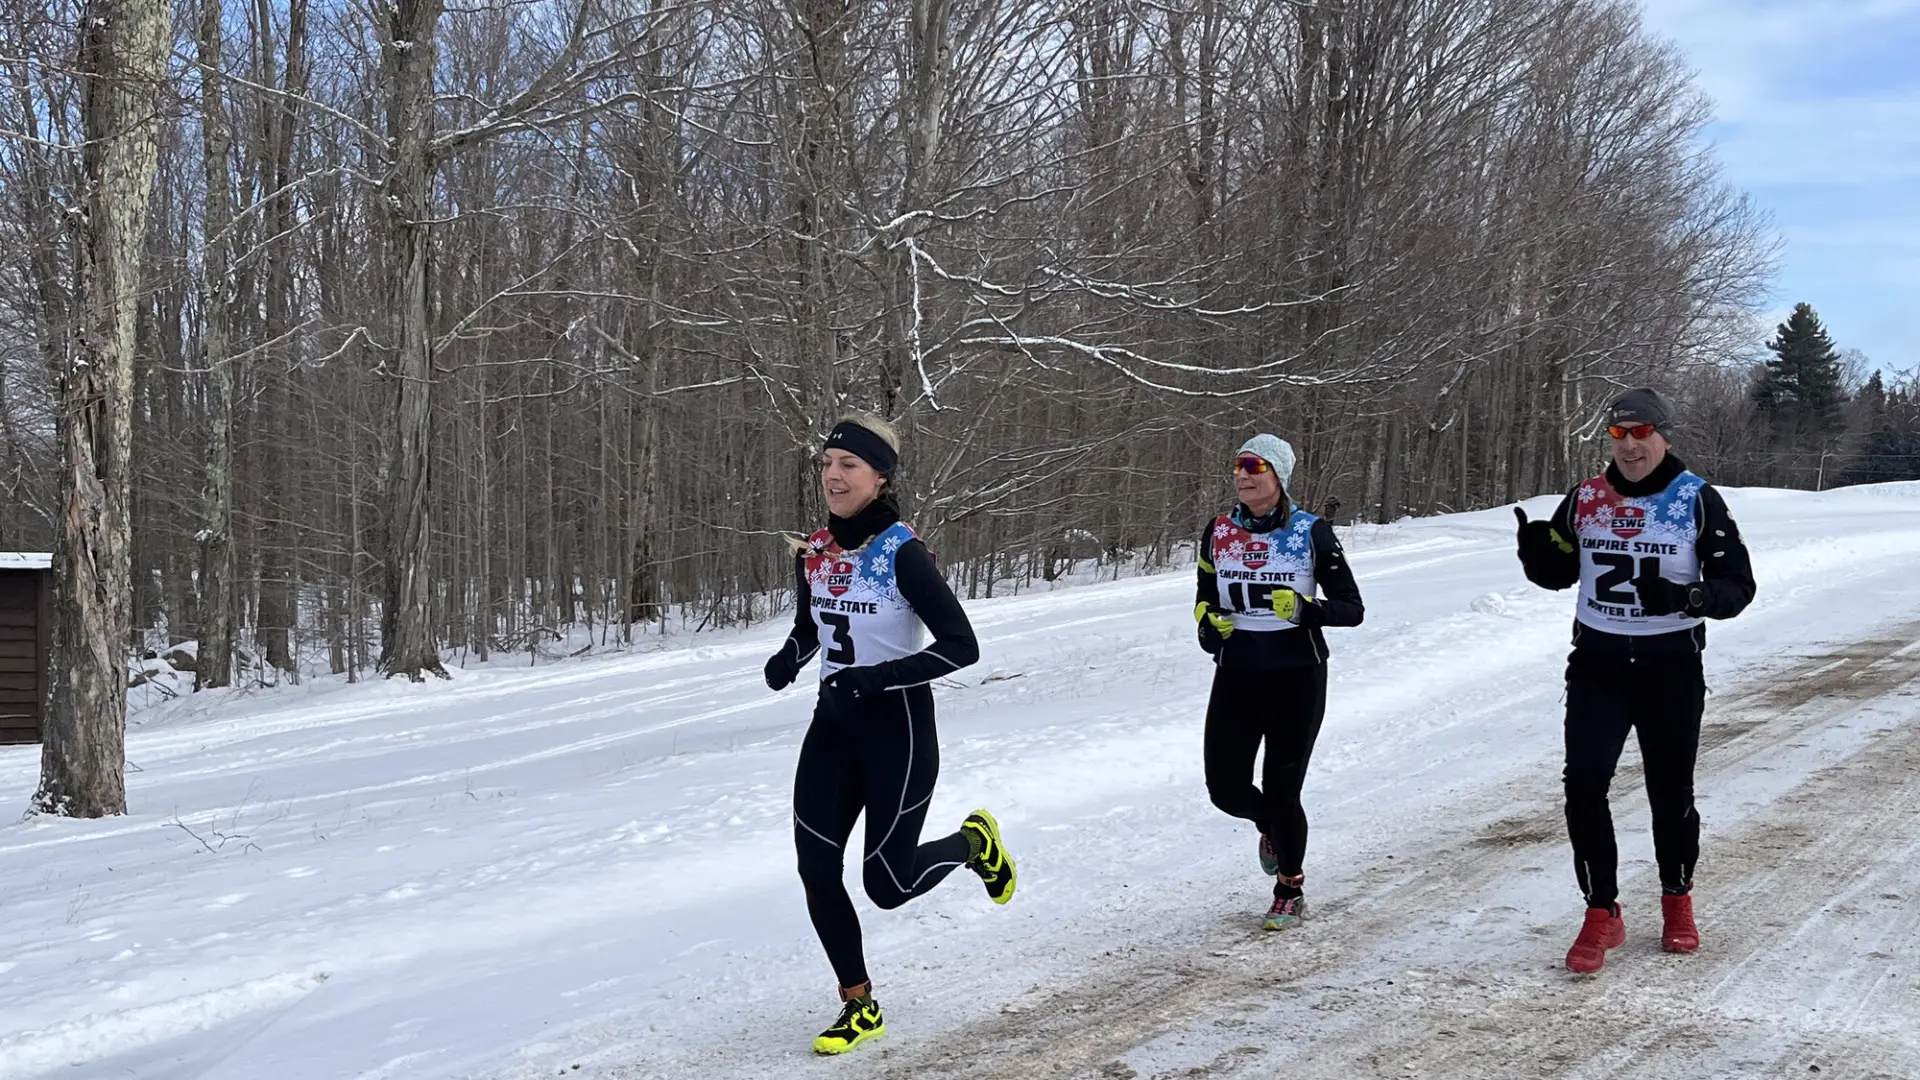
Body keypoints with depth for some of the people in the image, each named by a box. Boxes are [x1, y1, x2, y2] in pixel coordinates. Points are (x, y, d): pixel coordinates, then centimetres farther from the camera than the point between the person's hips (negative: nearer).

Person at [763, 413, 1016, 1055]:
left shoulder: (901, 552, -19)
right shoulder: (813, 552, 0)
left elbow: (961, 646, -20)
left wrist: (877, 678, -27)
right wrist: (788, 659, -6)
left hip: (899, 726, -6)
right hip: (833, 724, 6)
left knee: (887, 884, 2)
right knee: (816, 869, 0)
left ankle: (973, 842, 33)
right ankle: (860, 1007, 18)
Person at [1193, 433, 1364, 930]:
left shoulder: (1311, 533, -8)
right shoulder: (1219, 532, 4)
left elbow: (1352, 608, -7)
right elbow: (1205, 598, 17)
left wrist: (1305, 609, -25)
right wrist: (1209, 623, -6)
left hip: (1296, 678, -4)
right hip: (1236, 676, 4)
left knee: (1282, 791, -1)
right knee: (1226, 788, -1)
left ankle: (1290, 891, 23)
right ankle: (1272, 827, 35)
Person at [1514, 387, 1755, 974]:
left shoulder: (1698, 500, -6)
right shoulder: (1585, 498, 3)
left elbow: (1737, 585, -6)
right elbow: (1558, 573, 14)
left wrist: (1688, 598, -27)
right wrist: (1536, 550, -9)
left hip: (1671, 667, -2)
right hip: (1597, 663, 2)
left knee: (1671, 791, 10)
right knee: (1583, 783, -11)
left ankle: (1677, 901, 34)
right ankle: (1602, 913, 1)